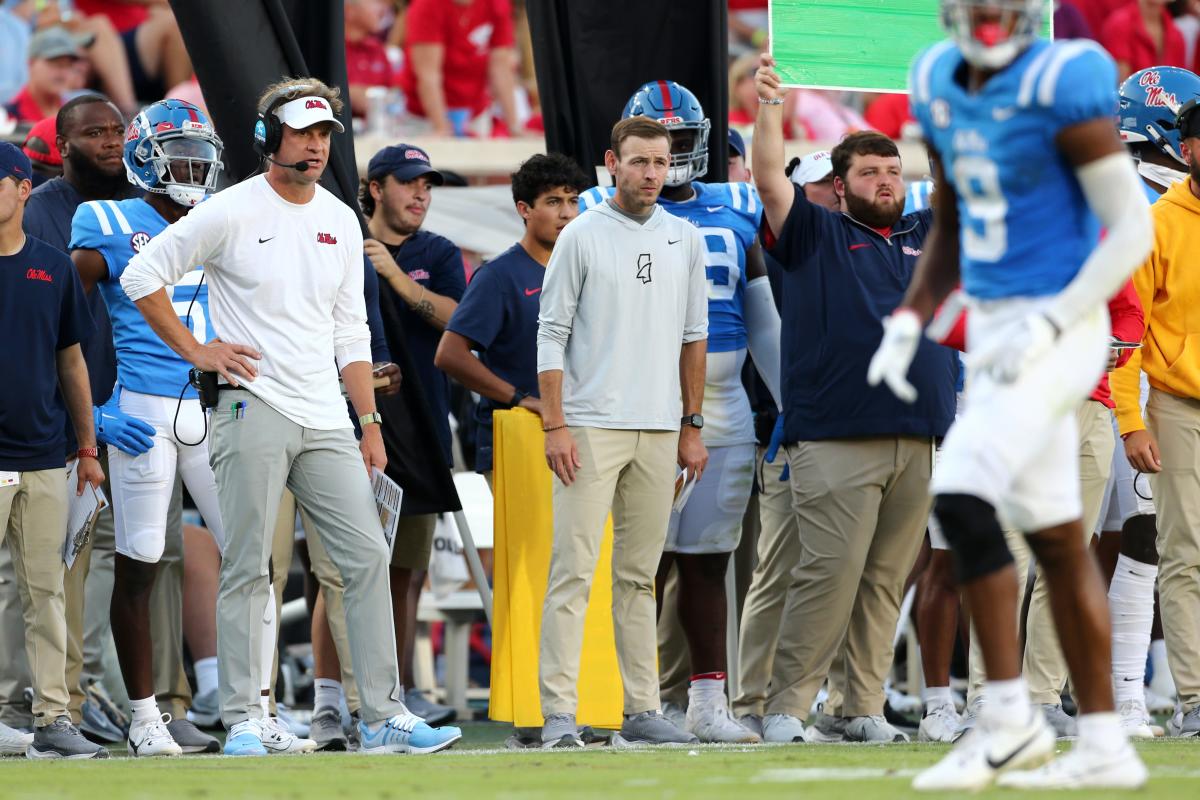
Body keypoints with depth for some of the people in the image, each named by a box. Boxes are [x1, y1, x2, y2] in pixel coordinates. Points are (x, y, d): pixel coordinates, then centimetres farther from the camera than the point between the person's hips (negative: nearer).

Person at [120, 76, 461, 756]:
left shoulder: (341, 222, 13)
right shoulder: (231, 213, -4)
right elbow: (142, 276, -3)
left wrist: (370, 423, 12)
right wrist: (196, 352, -7)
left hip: (326, 420, 5)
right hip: (254, 412, -5)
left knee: (369, 557, -1)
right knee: (248, 570, -4)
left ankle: (384, 717, 1)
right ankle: (243, 720, 1)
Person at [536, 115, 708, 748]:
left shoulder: (685, 240, 11)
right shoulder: (583, 237, -2)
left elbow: (693, 338, 16)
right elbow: (552, 334, -3)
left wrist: (692, 427, 12)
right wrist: (554, 426, -11)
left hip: (660, 433, 5)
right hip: (591, 427, -4)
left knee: (639, 575, 9)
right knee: (573, 570, -8)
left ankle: (642, 711, 11)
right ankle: (559, 713, -11)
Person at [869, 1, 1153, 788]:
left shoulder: (1061, 85, -15)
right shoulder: (940, 86, 8)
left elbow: (1132, 227, -15)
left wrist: (1048, 324, -21)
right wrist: (909, 322, 8)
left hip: (1058, 331, -8)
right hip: (994, 333, 8)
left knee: (963, 501, -18)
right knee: (1056, 539, 10)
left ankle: (1009, 717, -8)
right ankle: (1106, 746, 15)